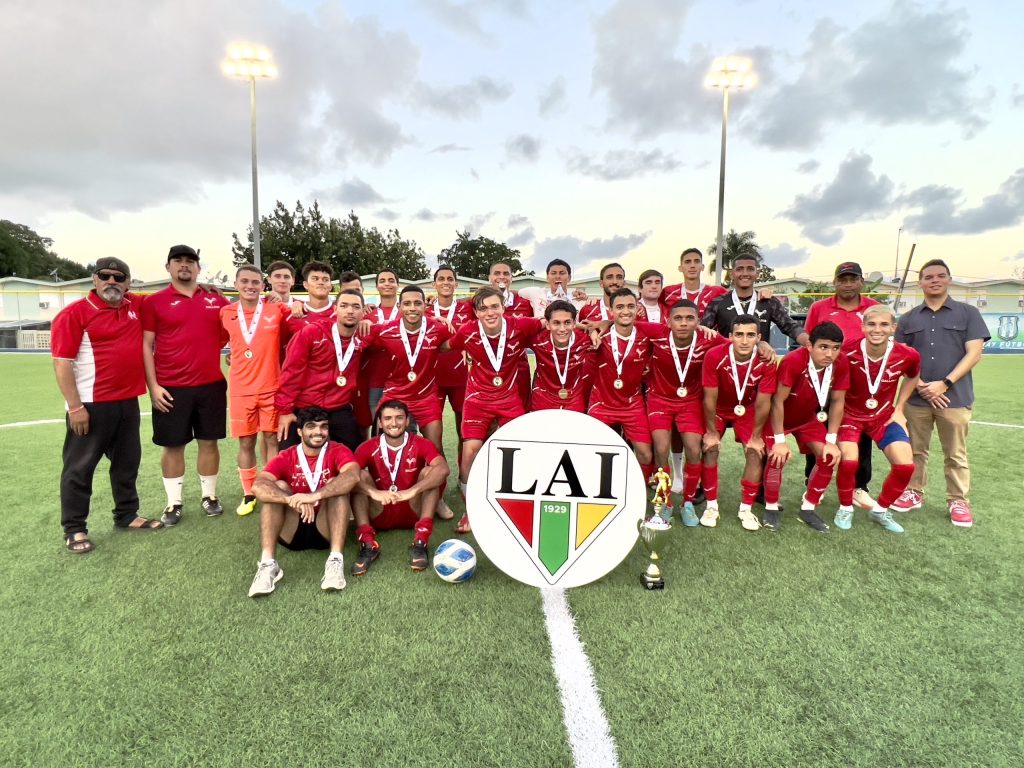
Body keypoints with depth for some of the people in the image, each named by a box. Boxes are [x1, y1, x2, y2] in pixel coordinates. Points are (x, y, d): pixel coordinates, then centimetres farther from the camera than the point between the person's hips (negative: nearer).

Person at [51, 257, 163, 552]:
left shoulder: (136, 305, 6)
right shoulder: (74, 313, -10)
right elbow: (62, 363, -13)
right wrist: (75, 407, -17)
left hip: (128, 402, 6)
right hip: (91, 405, -6)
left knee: (127, 462, 16)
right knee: (80, 467, 5)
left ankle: (127, 516, 32)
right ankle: (74, 529, 17)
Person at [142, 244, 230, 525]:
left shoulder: (217, 301, 7)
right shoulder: (154, 301, 0)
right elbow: (146, 346, -1)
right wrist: (153, 386, -8)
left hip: (212, 385, 2)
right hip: (171, 388, -2)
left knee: (209, 442, 9)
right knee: (172, 445, 6)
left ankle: (209, 496, 22)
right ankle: (173, 503, 18)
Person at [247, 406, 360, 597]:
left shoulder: (337, 451, -7)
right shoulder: (285, 458, -3)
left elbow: (353, 475, -31)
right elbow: (258, 486, -22)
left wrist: (316, 496, -43)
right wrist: (292, 500, -40)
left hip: (326, 529, -1)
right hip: (292, 531, 2)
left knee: (336, 484, -24)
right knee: (278, 487, -19)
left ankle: (336, 560, -34)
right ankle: (267, 563, -29)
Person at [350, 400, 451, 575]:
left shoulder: (421, 444, -7)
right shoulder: (369, 448, -4)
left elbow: (443, 468, -27)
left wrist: (412, 491, -39)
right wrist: (374, 493, -39)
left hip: (413, 512, -1)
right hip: (380, 514, 1)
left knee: (430, 471, -21)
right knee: (360, 475, -20)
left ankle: (420, 542, -31)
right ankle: (368, 544, -31)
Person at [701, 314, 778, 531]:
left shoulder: (766, 362, -28)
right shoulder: (714, 356, -32)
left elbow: (763, 403, -18)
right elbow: (710, 398, -22)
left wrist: (756, 436, -10)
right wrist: (711, 432, -14)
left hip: (747, 410, 1)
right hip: (718, 409, -1)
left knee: (755, 451, -10)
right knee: (710, 449, -14)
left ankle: (746, 509, 4)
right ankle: (712, 506, 1)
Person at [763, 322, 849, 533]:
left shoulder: (841, 363, -21)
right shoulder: (793, 361, -36)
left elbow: (837, 401, -9)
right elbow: (778, 401, -28)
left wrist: (831, 440, -9)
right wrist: (780, 440, -24)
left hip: (809, 418, 5)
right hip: (779, 418, -5)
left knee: (829, 457, -8)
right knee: (777, 457, -21)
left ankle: (807, 509, 10)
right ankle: (771, 508, 2)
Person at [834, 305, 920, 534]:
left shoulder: (908, 355, -16)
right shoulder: (847, 351, -24)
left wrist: (899, 408, 5)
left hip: (884, 415, 3)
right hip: (850, 413, -3)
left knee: (905, 465, -9)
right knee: (848, 460, -23)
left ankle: (880, 510, 17)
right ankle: (845, 509, 6)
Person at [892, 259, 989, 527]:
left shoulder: (968, 313, 3)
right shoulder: (908, 319, 9)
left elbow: (974, 353, -4)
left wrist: (945, 384, -14)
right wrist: (920, 385, -8)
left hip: (955, 397, -2)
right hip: (916, 398, 2)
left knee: (956, 454, 6)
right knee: (915, 451, 10)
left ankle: (958, 501, 18)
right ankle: (913, 493, 23)